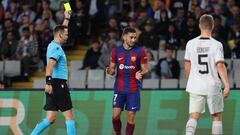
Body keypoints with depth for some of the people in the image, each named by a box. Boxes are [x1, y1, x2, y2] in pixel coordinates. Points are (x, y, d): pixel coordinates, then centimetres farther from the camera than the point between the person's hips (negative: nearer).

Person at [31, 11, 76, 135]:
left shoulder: (53, 45, 17)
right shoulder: (56, 48, -12)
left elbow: (62, 31, 37)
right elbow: (50, 65, -26)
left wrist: (66, 18, 44)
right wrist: (48, 82, -35)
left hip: (52, 85, 9)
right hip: (58, 84, -9)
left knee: (50, 118, 2)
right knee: (69, 115, -5)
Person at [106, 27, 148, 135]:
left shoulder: (140, 51, -2)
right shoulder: (116, 51, 3)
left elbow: (145, 69, 1)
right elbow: (112, 68, 10)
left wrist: (140, 73, -21)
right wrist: (110, 71, -14)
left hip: (133, 89, -1)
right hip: (119, 88, 1)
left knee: (131, 117, -1)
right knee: (115, 116, -3)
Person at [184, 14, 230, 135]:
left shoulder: (191, 44, 1)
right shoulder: (216, 45, -8)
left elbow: (187, 67, 8)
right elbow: (220, 66, -15)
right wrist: (227, 85, -15)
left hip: (195, 86, 2)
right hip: (213, 86, -2)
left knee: (193, 116, -1)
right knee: (216, 116, 13)